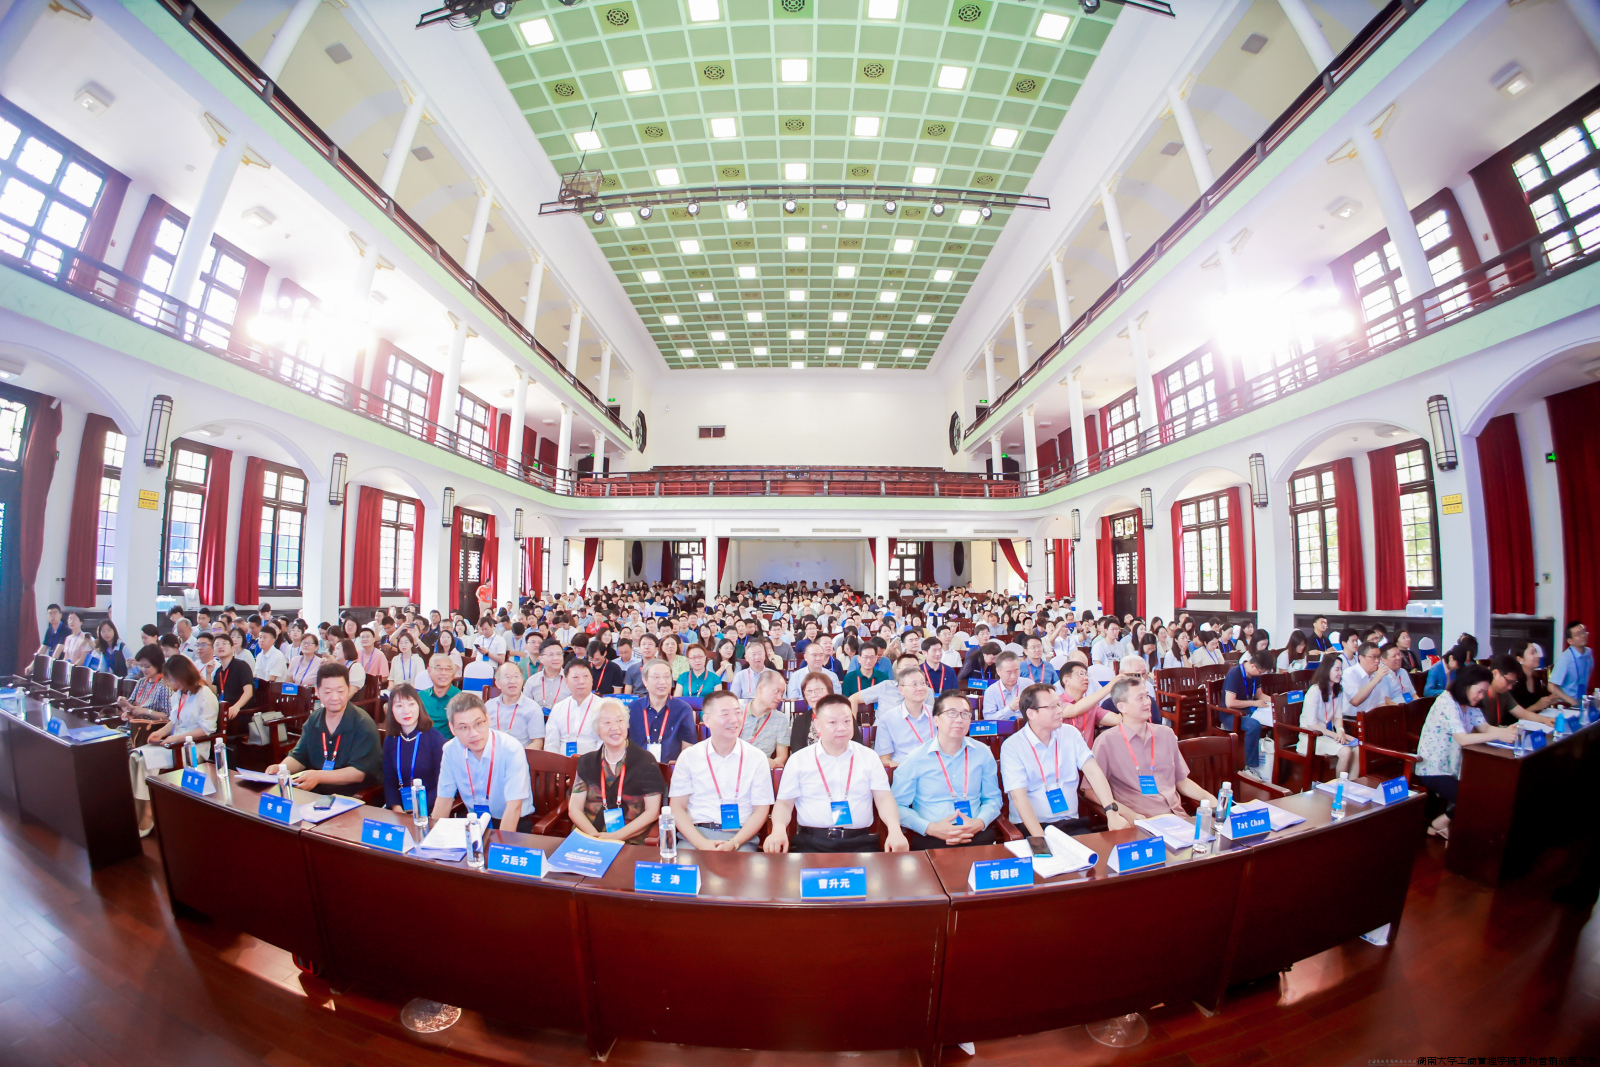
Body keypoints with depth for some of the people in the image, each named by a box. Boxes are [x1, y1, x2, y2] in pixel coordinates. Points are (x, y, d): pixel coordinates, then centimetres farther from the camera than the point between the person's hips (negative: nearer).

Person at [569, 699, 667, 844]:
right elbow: (574, 808, 8)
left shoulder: (646, 761, 1)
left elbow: (652, 811, -1)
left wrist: (616, 836, -12)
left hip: (631, 843, -3)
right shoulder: (587, 762, 12)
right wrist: (595, 836, -10)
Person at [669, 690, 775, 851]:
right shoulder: (689, 756, 5)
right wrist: (701, 843, -11)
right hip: (696, 834, 1)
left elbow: (761, 810, 4)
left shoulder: (757, 758, 3)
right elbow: (677, 807, 3)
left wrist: (734, 844, -11)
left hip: (740, 836, 0)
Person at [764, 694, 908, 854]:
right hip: (811, 842, -1)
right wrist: (778, 829, -15)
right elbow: (784, 803, 7)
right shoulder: (798, 760, 7)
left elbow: (884, 798, 3)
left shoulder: (869, 757, 9)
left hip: (860, 842, 2)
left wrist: (895, 829, -17)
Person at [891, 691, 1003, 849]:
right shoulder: (915, 758, 1)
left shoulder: (982, 753, 11)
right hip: (928, 836, -3)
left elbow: (993, 798, 18)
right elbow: (898, 806, 2)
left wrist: (980, 823, -5)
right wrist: (931, 828, -15)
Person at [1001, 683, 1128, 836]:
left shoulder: (1070, 734, 6)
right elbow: (1019, 796, -17)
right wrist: (1041, 839, -27)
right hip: (1030, 826, -5)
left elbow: (1093, 772, -5)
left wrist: (1112, 811, -20)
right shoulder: (1012, 747, -10)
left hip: (1071, 823, 5)